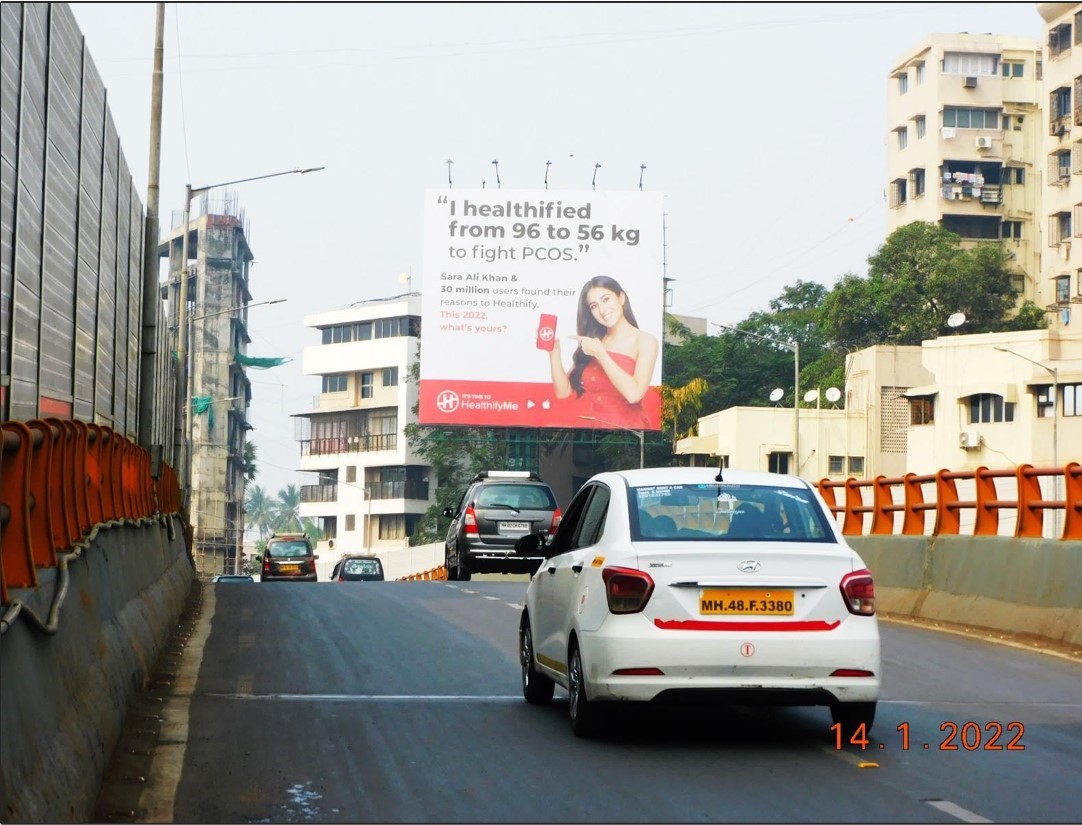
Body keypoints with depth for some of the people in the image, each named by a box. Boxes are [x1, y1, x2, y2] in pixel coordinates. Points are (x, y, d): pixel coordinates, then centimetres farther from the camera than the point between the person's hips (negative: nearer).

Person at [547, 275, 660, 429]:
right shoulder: (591, 342, 12)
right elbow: (563, 391, 9)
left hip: (624, 428, -4)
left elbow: (634, 394, -14)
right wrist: (554, 350, -1)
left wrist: (600, 353, -9)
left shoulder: (645, 341, 0)